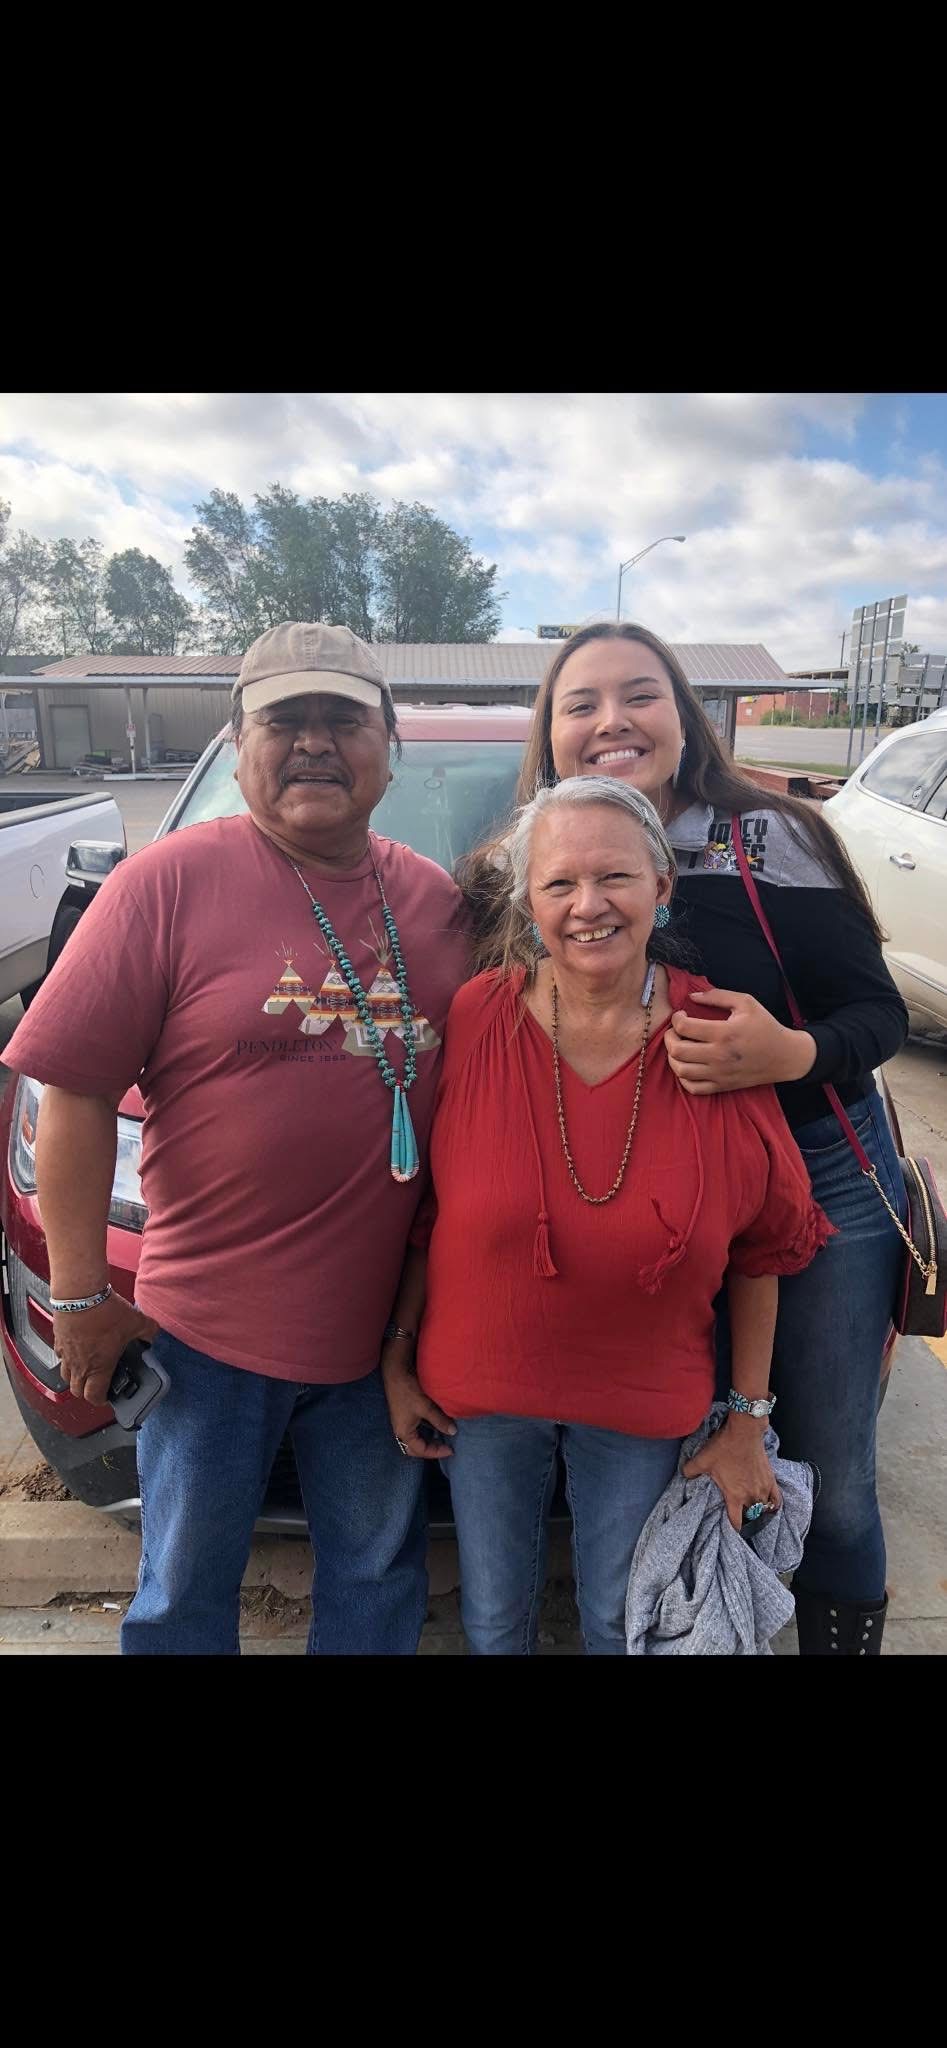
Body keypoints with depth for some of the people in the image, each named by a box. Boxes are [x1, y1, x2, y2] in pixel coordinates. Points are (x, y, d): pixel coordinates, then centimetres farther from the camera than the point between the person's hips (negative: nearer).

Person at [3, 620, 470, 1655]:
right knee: (185, 1587, 19)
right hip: (210, 1324, -3)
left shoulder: (438, 900, 2)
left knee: (378, 1576, 22)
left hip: (382, 1325, 4)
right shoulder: (171, 881, -10)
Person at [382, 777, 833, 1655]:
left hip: (645, 1402, 0)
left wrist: (747, 1422, -1)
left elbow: (760, 1251, -5)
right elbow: (418, 1213, -5)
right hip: (482, 1387, 1)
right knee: (493, 1621, 22)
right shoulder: (473, 1020, -16)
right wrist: (398, 1362, -1)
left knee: (619, 1622, 21)